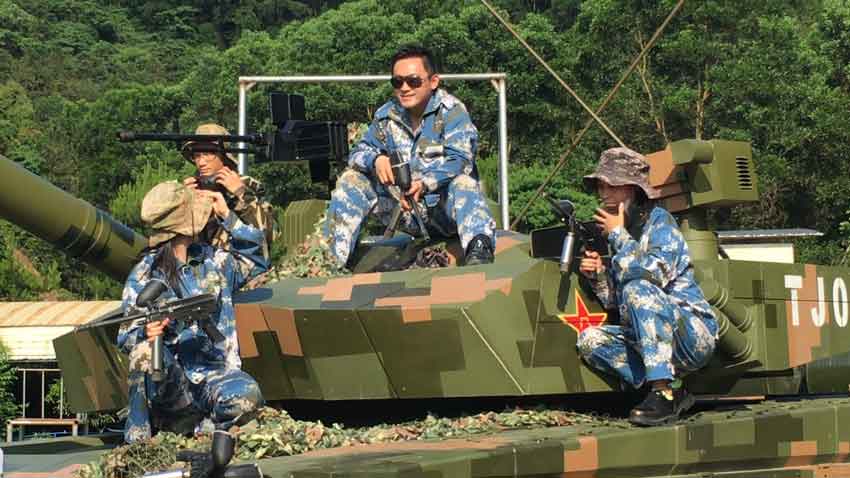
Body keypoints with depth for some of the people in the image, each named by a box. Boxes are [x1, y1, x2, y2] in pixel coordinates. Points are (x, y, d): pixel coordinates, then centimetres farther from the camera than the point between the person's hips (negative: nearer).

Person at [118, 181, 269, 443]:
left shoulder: (213, 261, 13)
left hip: (215, 374, 2)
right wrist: (145, 333, -26)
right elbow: (126, 337, 0)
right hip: (171, 381, -2)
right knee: (146, 349, -35)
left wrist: (227, 216, 16)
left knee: (247, 396, -32)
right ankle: (137, 438, -22)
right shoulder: (144, 276, 2)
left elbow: (256, 259, 28)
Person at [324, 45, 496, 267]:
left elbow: (459, 159, -22)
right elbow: (359, 152, 4)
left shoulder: (452, 111, -10)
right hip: (404, 210, 5)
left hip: (444, 207, -5)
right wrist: (376, 160, -22)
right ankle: (333, 255, -8)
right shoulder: (387, 115, 6)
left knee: (464, 182, -36)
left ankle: (479, 248, -57)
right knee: (351, 178, -4)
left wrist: (425, 183, -40)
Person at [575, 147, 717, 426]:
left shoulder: (659, 221, -7)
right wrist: (597, 276, -4)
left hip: (694, 335, -8)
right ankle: (671, 393, -12)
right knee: (590, 340, -11)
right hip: (646, 338, 8)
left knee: (638, 289, -31)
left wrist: (618, 235, -15)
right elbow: (613, 302, 15)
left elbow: (654, 274, -25)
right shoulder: (613, 235, 13)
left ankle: (663, 392, -32)